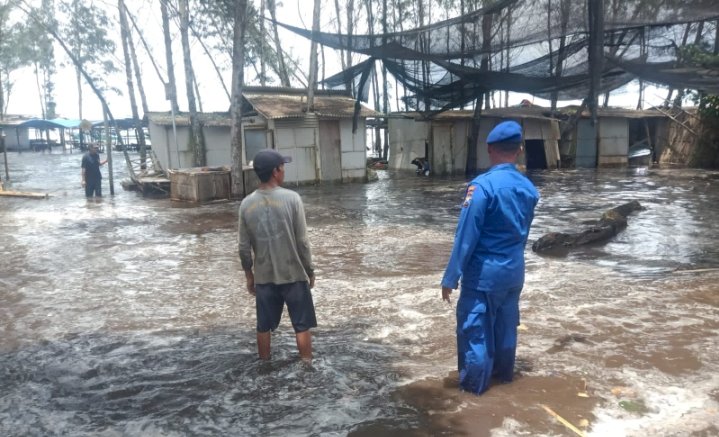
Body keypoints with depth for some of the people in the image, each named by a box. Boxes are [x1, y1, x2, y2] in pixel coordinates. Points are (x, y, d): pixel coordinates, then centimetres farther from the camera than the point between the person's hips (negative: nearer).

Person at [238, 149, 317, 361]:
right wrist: (310, 270, 2)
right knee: (302, 326, 9)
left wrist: (249, 274, 14)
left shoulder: (246, 204, -4)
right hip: (294, 275, -3)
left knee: (264, 327, 16)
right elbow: (302, 242, -11)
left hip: (263, 277, 3)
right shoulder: (291, 199, -14)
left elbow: (244, 248, 1)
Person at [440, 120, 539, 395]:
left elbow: (466, 236, -20)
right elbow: (524, 232, 12)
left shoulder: (483, 185, -21)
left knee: (474, 328, 7)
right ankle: (504, 372, 38)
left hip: (484, 272, -7)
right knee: (506, 324, 21)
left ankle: (474, 384, 19)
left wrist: (451, 277, -13)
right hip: (514, 270, 7)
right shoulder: (529, 188, 2)